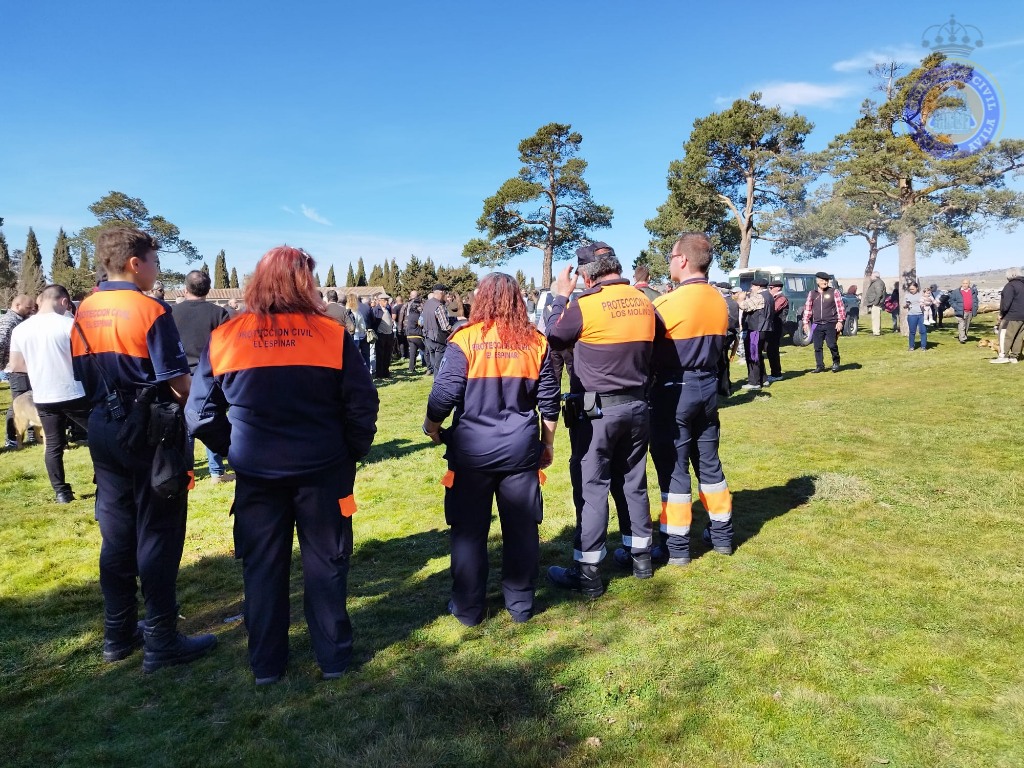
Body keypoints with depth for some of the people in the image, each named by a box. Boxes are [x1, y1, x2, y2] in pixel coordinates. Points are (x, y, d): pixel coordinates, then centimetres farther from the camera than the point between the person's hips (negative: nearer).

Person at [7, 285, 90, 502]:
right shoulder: (69, 323, -12)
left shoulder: (20, 329, 3)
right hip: (74, 394, -5)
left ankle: (61, 492, 15)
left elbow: (16, 365, 8)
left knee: (53, 446, 12)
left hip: (43, 398, 5)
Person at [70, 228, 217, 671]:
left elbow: (83, 376, 11)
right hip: (149, 431, -7)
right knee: (157, 535, 1)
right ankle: (161, 641, 10)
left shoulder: (84, 312, 6)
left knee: (116, 533, 15)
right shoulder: (150, 310, -16)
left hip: (103, 430, 7)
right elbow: (178, 383, -18)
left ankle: (118, 634, 26)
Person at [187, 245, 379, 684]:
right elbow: (362, 404, -10)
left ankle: (266, 664, 30)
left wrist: (236, 450, 13)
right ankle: (333, 657, 27)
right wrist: (351, 454, 4)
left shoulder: (224, 338, -2)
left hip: (256, 474, 2)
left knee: (262, 567, 16)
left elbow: (200, 413, 0)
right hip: (322, 470, -1)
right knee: (326, 564, 14)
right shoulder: (331, 334, -9)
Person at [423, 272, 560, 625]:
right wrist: (548, 443, 17)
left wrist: (431, 427, 8)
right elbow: (549, 401, 4)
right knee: (521, 528, 13)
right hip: (521, 448, 3)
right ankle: (520, 604, 26)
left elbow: (444, 394, -10)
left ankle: (468, 608, 21)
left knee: (469, 530, 10)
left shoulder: (465, 338, -8)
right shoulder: (535, 341, 2)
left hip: (472, 449, -2)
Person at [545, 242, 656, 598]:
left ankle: (587, 574, 9)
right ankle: (641, 556, 29)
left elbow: (553, 338, 0)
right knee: (633, 482, 17)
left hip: (596, 411, -6)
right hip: (637, 406, 6)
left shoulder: (585, 305, -15)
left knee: (591, 488, 1)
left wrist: (561, 297, 10)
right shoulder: (644, 302, 4)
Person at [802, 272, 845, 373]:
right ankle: (820, 366, 12)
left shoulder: (834, 292, 2)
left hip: (831, 324, -3)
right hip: (817, 325, 3)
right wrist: (806, 322, 6)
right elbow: (807, 308, 12)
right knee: (817, 346, 3)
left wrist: (840, 321, -7)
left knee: (832, 345, -8)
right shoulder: (812, 294, 10)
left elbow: (840, 307, -1)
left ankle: (836, 363, 15)